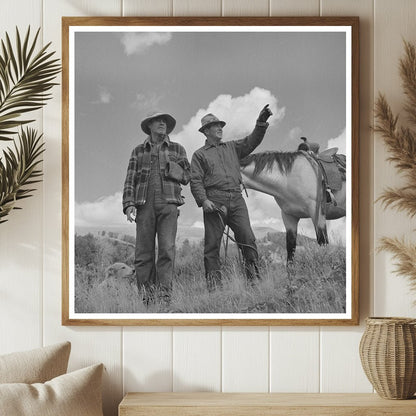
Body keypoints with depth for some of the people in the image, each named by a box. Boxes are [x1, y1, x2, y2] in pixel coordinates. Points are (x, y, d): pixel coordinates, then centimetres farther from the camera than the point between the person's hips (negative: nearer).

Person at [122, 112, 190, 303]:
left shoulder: (177, 149, 15)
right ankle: (146, 293, -1)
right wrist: (128, 204, -4)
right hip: (145, 204, 1)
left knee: (167, 248, -14)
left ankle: (164, 291, -15)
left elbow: (186, 177, 14)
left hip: (168, 203, -1)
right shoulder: (138, 151, 16)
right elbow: (130, 180, 10)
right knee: (143, 251, -5)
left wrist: (171, 167, -3)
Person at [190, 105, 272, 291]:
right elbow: (195, 181, 1)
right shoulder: (199, 155, 11)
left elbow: (252, 141, 11)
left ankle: (254, 280, -6)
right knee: (212, 243, -4)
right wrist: (203, 200, -14)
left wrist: (261, 122, -3)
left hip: (236, 199, 3)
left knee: (248, 238, -8)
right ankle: (213, 286, -1)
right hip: (214, 202, -3)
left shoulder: (232, 147, 23)